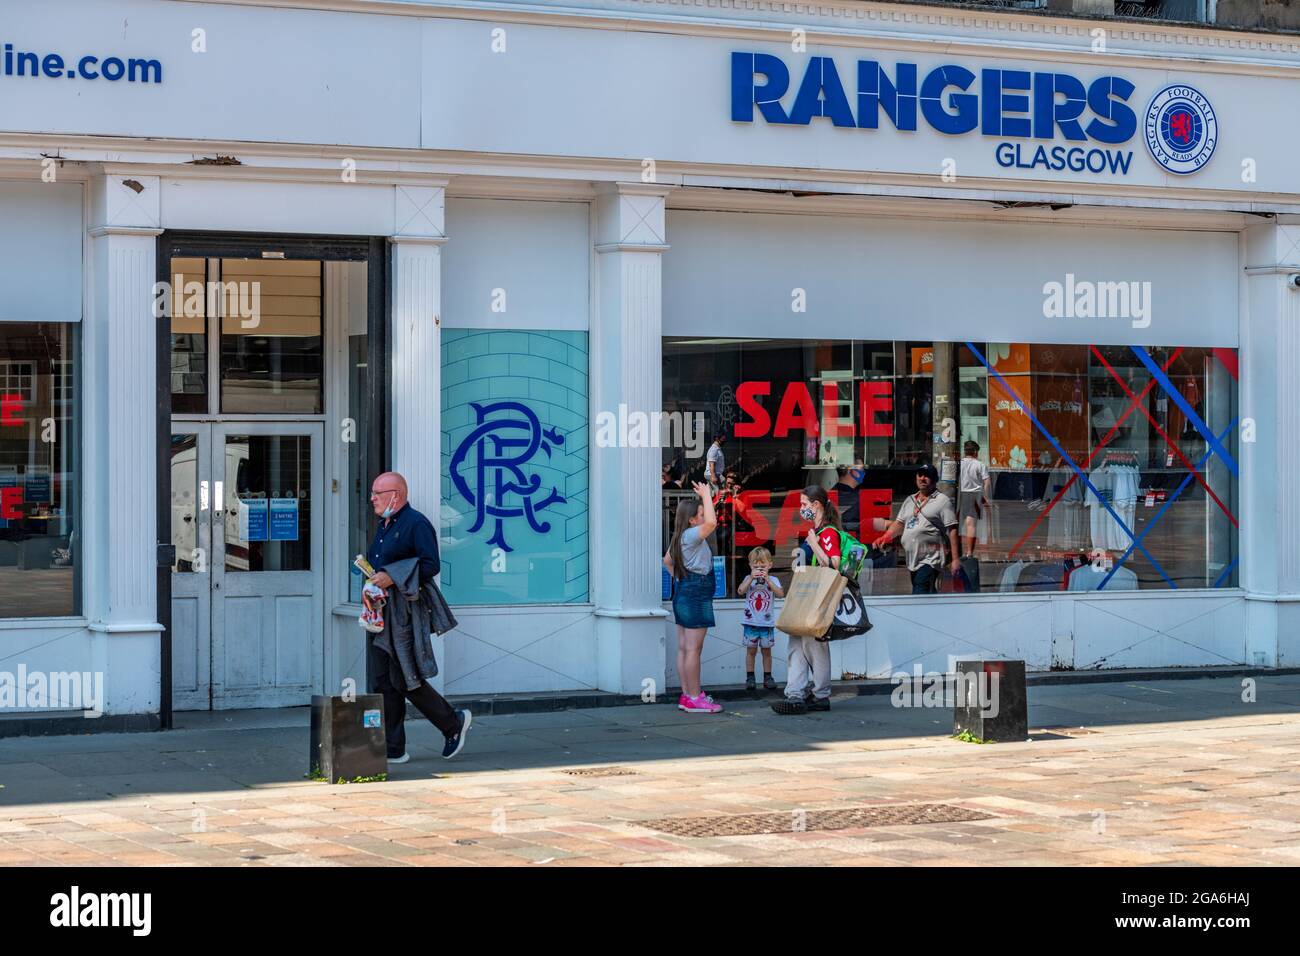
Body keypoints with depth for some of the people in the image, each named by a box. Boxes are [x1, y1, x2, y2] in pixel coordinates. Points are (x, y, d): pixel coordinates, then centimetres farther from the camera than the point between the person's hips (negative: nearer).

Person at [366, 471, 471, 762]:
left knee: (404, 681, -6)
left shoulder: (415, 524, -11)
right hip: (382, 614, 9)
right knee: (382, 683, 5)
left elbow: (431, 565, -19)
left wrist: (392, 577, -23)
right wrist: (372, 573, 8)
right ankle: (393, 749, 9)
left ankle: (454, 723, 13)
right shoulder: (384, 525, 18)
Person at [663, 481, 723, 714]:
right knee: (693, 648, -7)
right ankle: (694, 699, -6)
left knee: (684, 648, 10)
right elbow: (712, 522, -32)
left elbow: (667, 560, 28)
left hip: (683, 592, 10)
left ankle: (687, 695, 14)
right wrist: (706, 496, -21)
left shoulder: (680, 538, 14)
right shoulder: (691, 535, -15)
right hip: (696, 594, -10)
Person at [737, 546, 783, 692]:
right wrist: (751, 578, -20)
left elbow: (780, 594, -15)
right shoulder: (748, 579, 3)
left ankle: (767, 678, 15)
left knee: (766, 650, 8)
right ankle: (750, 678, 10)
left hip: (767, 622, 0)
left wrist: (767, 579, -21)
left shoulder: (772, 580, 1)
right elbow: (740, 591, -13)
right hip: (751, 622, 0)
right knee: (751, 650, 4)